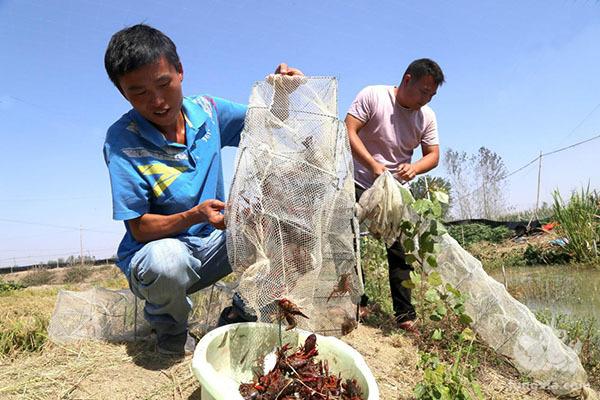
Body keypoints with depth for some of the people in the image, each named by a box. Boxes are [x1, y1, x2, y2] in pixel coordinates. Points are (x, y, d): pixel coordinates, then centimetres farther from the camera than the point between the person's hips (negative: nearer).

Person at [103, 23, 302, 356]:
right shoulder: (121, 141, -15)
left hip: (213, 245, 4)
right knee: (167, 261, -39)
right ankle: (169, 327, -2)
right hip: (156, 250, -4)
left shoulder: (206, 111, -2)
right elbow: (138, 228, -16)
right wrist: (195, 216, -33)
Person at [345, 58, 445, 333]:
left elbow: (433, 154, 5)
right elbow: (348, 132, -15)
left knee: (400, 251, 1)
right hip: (360, 185, -3)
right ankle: (357, 304, 10)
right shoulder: (372, 96, -9)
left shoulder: (427, 116, 4)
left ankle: (404, 316, 9)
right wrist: (373, 165, -25)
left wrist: (414, 167, -19)